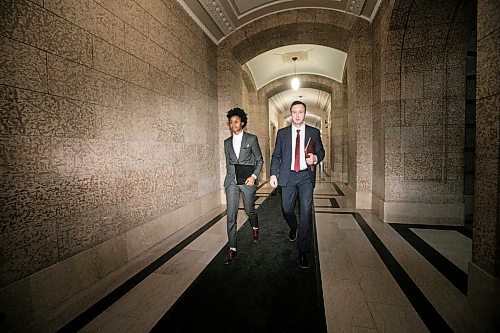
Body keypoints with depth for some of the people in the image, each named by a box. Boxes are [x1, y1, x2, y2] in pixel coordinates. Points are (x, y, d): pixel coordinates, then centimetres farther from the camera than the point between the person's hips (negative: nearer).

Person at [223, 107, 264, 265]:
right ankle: (232, 249, 7)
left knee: (249, 209, 11)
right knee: (231, 214, -3)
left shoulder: (251, 138, 1)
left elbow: (259, 159, 2)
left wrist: (254, 176, -11)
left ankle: (255, 227, 45)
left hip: (247, 179, -2)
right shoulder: (227, 142, 13)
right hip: (231, 180, 3)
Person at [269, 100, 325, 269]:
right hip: (288, 176, 1)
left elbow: (321, 151, 12)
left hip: (306, 176, -1)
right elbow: (276, 155, 7)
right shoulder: (282, 133, 7)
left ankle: (304, 251, 4)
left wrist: (315, 158, -12)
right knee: (287, 209, 10)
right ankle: (293, 228, 46)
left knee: (306, 211, -8)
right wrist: (273, 174, -5)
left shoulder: (314, 132, 6)